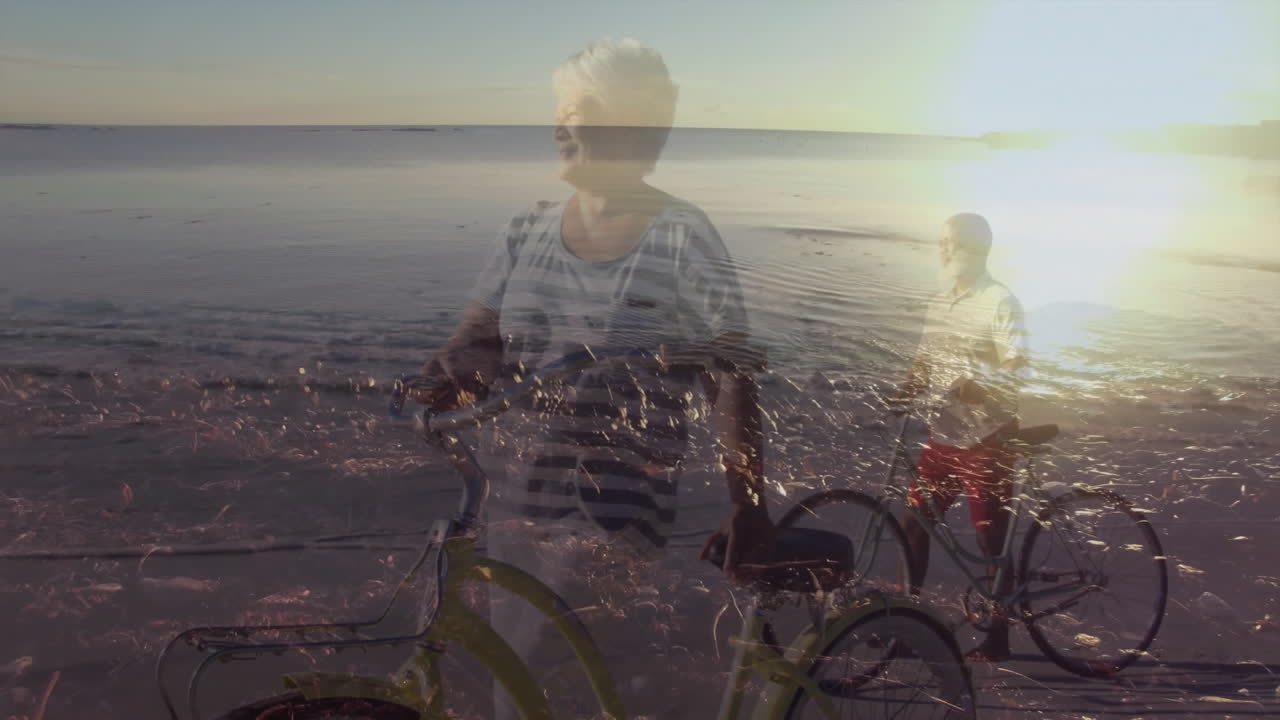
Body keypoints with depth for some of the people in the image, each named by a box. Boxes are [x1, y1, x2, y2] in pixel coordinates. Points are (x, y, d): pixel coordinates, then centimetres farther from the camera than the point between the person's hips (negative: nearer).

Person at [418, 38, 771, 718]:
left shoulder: (684, 240, -10)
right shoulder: (526, 231, 4)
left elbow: (732, 381, -10)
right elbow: (474, 338, 5)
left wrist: (749, 506, -14)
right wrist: (452, 369, -18)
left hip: (614, 513, -5)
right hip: (514, 495, 6)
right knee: (513, 665, 17)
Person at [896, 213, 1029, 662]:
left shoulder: (1000, 303, -10)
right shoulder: (940, 302, 10)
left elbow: (1016, 370, -20)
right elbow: (924, 361, 15)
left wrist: (968, 387, -37)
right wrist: (898, 398, -2)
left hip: (986, 440, -6)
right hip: (943, 435, 7)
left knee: (990, 541, 4)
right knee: (914, 524, 10)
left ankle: (997, 638, 19)